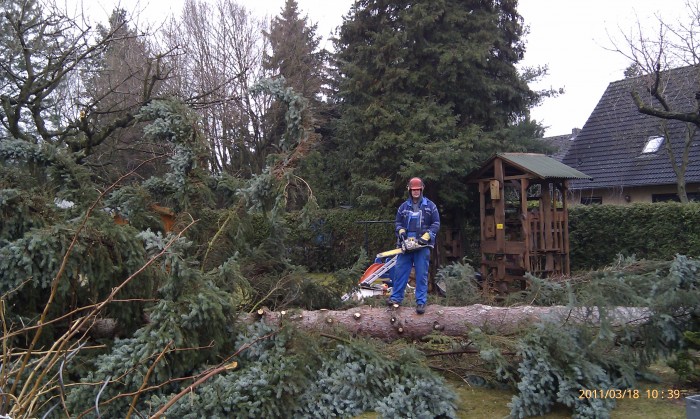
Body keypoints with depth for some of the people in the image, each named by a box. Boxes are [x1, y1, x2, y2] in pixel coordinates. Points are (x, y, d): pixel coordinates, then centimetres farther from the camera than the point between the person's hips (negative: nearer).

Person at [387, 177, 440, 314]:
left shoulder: (430, 206, 4)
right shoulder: (403, 207, 11)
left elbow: (436, 224, 1)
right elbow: (398, 223, 16)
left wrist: (426, 236, -12)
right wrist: (401, 231, -6)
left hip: (422, 246, -3)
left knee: (422, 275, 0)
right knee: (400, 271, 4)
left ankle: (421, 302, 5)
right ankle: (396, 297, 14)